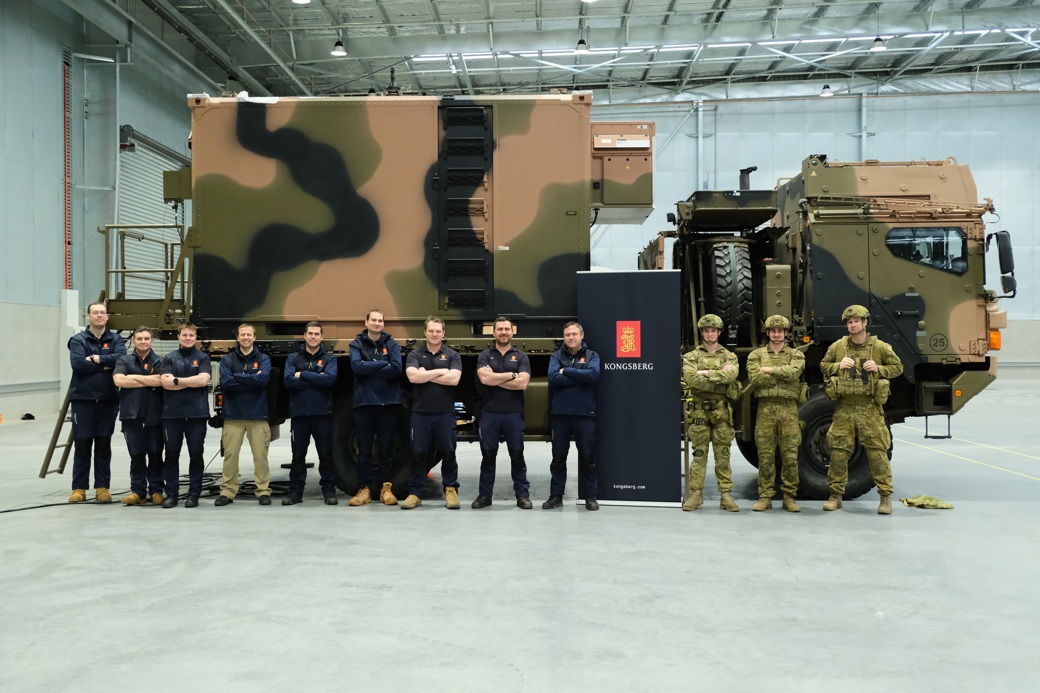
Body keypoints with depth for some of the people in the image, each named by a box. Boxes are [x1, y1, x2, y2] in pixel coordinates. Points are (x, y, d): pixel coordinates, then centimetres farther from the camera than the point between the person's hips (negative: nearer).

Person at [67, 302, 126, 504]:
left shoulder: (115, 339, 8)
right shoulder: (78, 340, 2)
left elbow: (121, 358, -13)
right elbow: (78, 364, -15)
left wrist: (96, 358, -15)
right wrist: (105, 365, -12)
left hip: (108, 400, 2)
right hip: (82, 399, -1)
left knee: (103, 445, 7)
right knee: (82, 445, 2)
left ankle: (102, 487, 13)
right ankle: (79, 488, 11)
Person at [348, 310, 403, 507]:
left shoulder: (391, 344, 5)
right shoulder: (356, 344, 5)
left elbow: (397, 369, -10)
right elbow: (356, 366, -13)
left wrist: (369, 369, -11)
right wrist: (382, 364, -10)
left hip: (388, 402, 0)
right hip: (363, 402, 0)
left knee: (386, 448, 5)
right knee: (364, 448, 3)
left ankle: (385, 487, 12)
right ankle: (364, 489, 9)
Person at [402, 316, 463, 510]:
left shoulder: (452, 355, 4)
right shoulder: (415, 354, 5)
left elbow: (454, 379, -12)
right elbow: (412, 376, -12)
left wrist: (426, 375, -9)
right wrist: (439, 371, -10)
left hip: (445, 412, 0)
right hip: (420, 412, 0)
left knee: (448, 453, 5)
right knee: (418, 453, 4)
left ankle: (451, 490, 16)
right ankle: (414, 493, 12)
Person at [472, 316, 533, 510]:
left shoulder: (521, 357, 4)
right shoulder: (485, 355, 4)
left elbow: (522, 383, -11)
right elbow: (484, 379, -14)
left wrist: (495, 378, -10)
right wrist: (511, 375, -9)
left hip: (514, 414, 0)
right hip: (489, 413, 0)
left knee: (517, 455, 6)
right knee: (488, 455, 7)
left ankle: (523, 495, 13)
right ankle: (484, 495, 16)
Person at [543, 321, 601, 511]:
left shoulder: (592, 355, 5)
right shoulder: (556, 356, 6)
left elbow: (593, 374, -16)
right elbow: (553, 378, -12)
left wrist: (566, 371, -11)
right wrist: (580, 378, -13)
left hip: (585, 414, -1)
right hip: (560, 414, 1)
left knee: (587, 456, 6)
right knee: (558, 457, 9)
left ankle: (590, 496, 16)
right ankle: (556, 495, 18)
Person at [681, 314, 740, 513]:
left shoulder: (729, 356, 9)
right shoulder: (692, 356, 7)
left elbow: (731, 374, -14)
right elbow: (690, 378, -13)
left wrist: (706, 373, -14)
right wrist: (718, 381, -12)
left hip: (722, 412, 1)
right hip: (699, 410, -1)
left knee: (723, 455, 3)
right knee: (699, 454, 2)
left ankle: (726, 496, 7)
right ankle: (695, 494, 6)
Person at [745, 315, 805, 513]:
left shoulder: (796, 355, 11)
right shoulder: (756, 355, 10)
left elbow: (794, 372, -12)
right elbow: (755, 378, -8)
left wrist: (770, 370, -9)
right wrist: (783, 374, -8)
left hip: (789, 408, 0)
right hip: (766, 408, 0)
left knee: (790, 455, 0)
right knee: (765, 454, 1)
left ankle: (789, 497, 9)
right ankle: (765, 497, 7)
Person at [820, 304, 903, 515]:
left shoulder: (880, 347, 1)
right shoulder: (837, 346, 6)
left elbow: (897, 367, 9)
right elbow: (823, 366, 15)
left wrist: (878, 369, -9)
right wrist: (838, 366, -5)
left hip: (870, 408, -2)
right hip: (844, 407, 2)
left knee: (877, 452, -2)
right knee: (838, 452, 3)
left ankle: (886, 496, 8)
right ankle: (835, 495, 15)